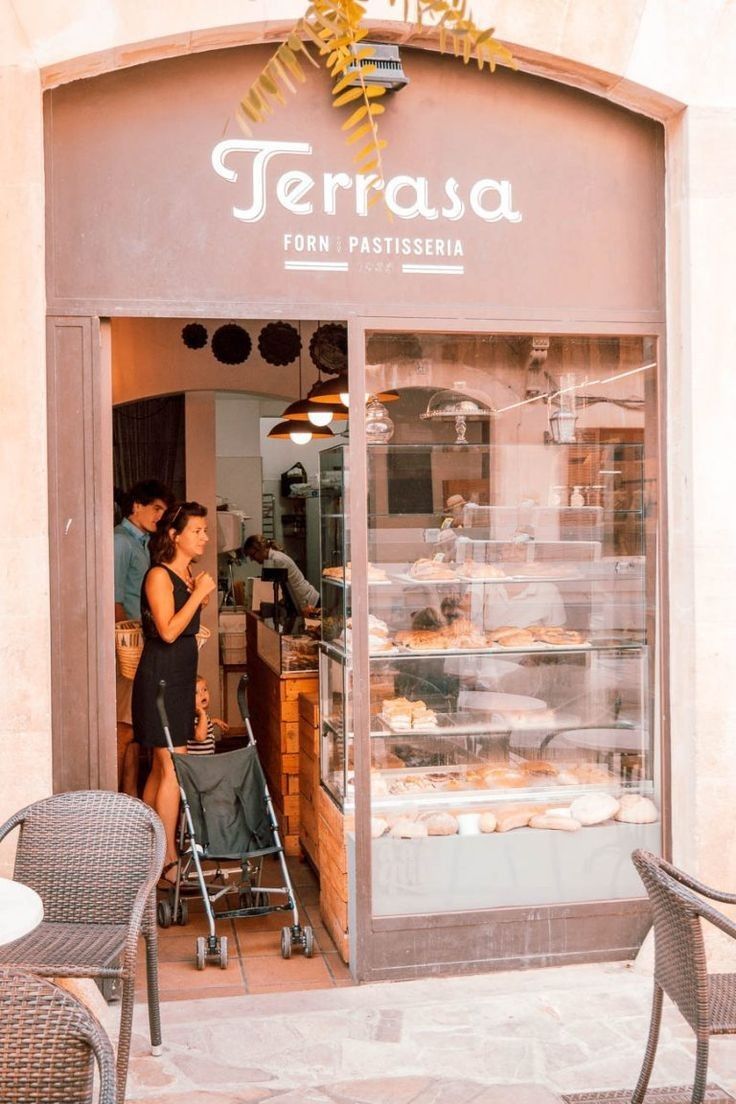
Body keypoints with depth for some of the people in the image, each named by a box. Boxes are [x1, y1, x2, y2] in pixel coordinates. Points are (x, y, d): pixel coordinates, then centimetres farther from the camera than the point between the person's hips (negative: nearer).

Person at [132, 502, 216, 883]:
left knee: (162, 766, 14)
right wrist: (198, 594, -18)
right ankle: (168, 859, -1)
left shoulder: (188, 575, 13)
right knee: (173, 768, -8)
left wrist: (200, 595, 8)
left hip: (181, 674, 9)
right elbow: (168, 631, -21)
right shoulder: (159, 575, -13)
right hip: (160, 676, -9)